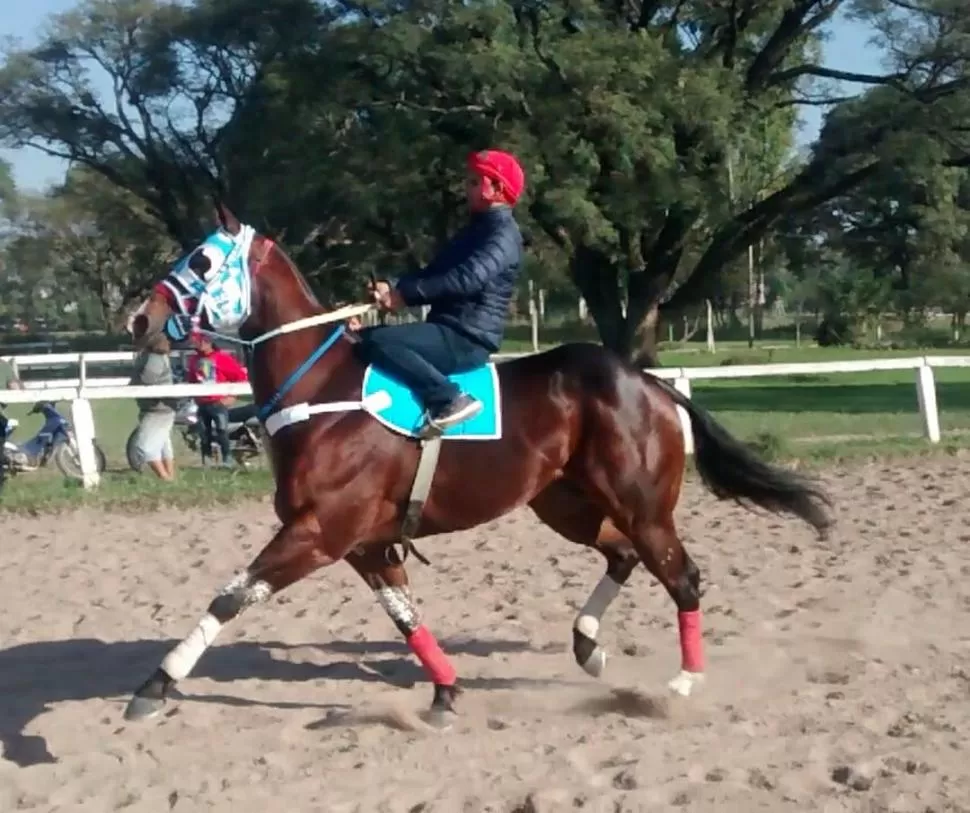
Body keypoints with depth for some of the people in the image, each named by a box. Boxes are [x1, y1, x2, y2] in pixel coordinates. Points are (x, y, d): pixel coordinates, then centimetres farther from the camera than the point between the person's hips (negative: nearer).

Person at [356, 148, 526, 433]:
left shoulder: (504, 234, -10)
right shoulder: (477, 229, 21)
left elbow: (468, 278, -25)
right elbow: (434, 272, 17)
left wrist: (407, 293, -26)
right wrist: (393, 286, -2)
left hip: (468, 340, -10)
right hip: (450, 334, 10)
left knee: (377, 341, -26)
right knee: (367, 338, 11)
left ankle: (448, 400, -23)